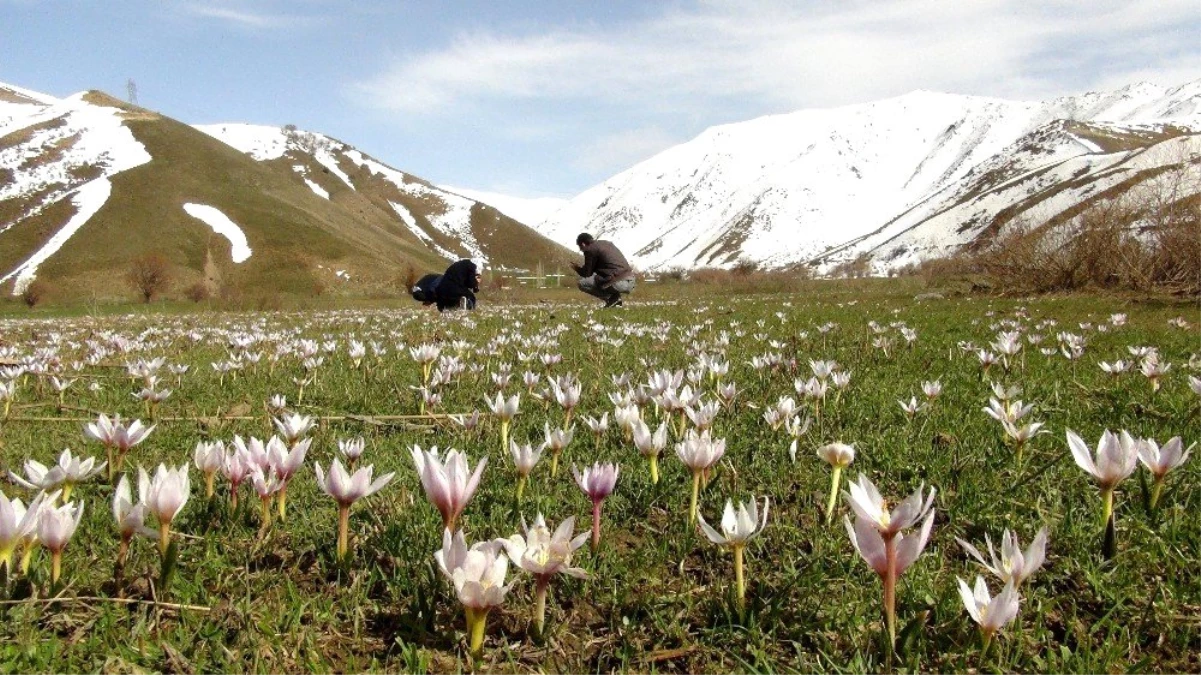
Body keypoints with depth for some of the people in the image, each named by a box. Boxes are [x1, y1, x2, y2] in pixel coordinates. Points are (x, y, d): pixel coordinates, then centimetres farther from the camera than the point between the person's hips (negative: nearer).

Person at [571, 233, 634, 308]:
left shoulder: (590, 249, -2)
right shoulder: (607, 243, 23)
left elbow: (587, 274, 4)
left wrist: (577, 268, 25)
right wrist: (582, 268, 40)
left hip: (618, 283, -9)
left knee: (582, 283, 4)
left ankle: (612, 298, -2)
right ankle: (615, 298, 13)